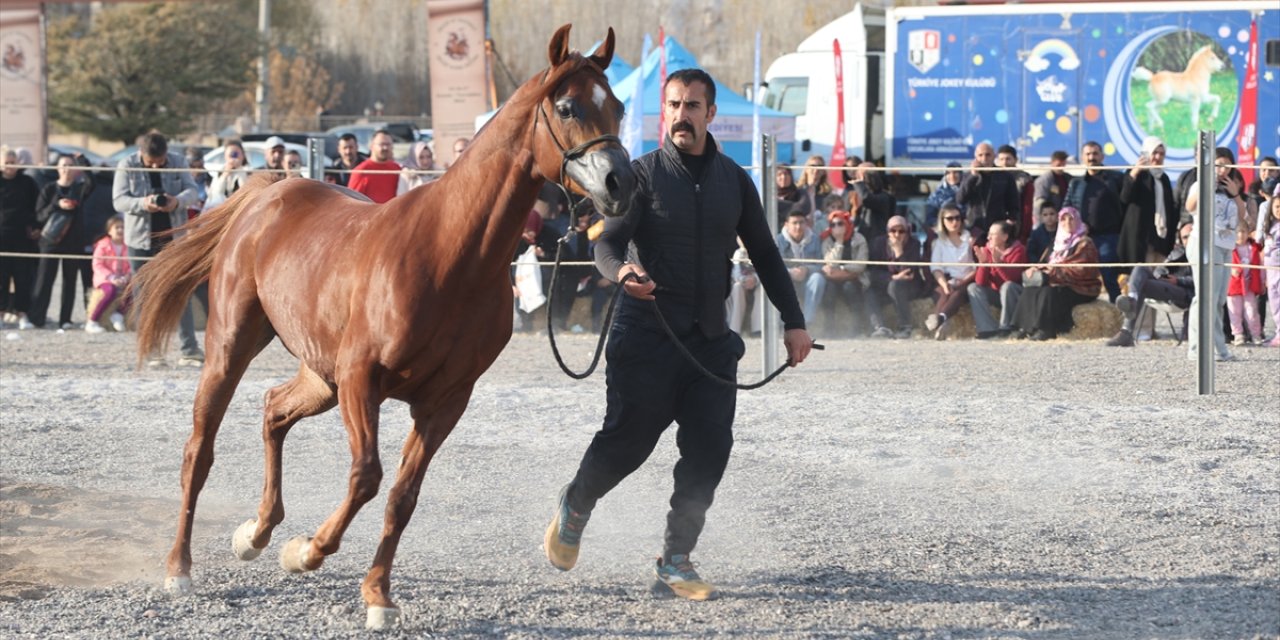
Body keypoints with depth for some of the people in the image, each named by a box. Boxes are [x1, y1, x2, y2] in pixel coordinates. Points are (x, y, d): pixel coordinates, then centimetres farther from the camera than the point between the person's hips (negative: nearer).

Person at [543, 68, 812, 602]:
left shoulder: (734, 181, 9)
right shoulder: (643, 175, -3)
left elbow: (764, 254, 17)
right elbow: (608, 241, -12)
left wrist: (793, 321, 12)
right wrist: (622, 271, -35)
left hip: (711, 339, 4)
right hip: (647, 335, -4)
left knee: (710, 448, -5)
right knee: (627, 441, -1)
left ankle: (676, 560, 5)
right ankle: (574, 508, 30)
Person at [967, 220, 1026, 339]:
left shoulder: (1018, 250, -13)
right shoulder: (987, 250, -1)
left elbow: (1012, 278, -27)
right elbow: (980, 283, -7)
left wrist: (998, 261, -36)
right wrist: (982, 263, -22)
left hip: (1014, 295, -5)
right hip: (996, 293, 5)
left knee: (1007, 286, -34)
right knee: (973, 288, -14)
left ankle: (1005, 328, -22)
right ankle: (988, 329, -26)